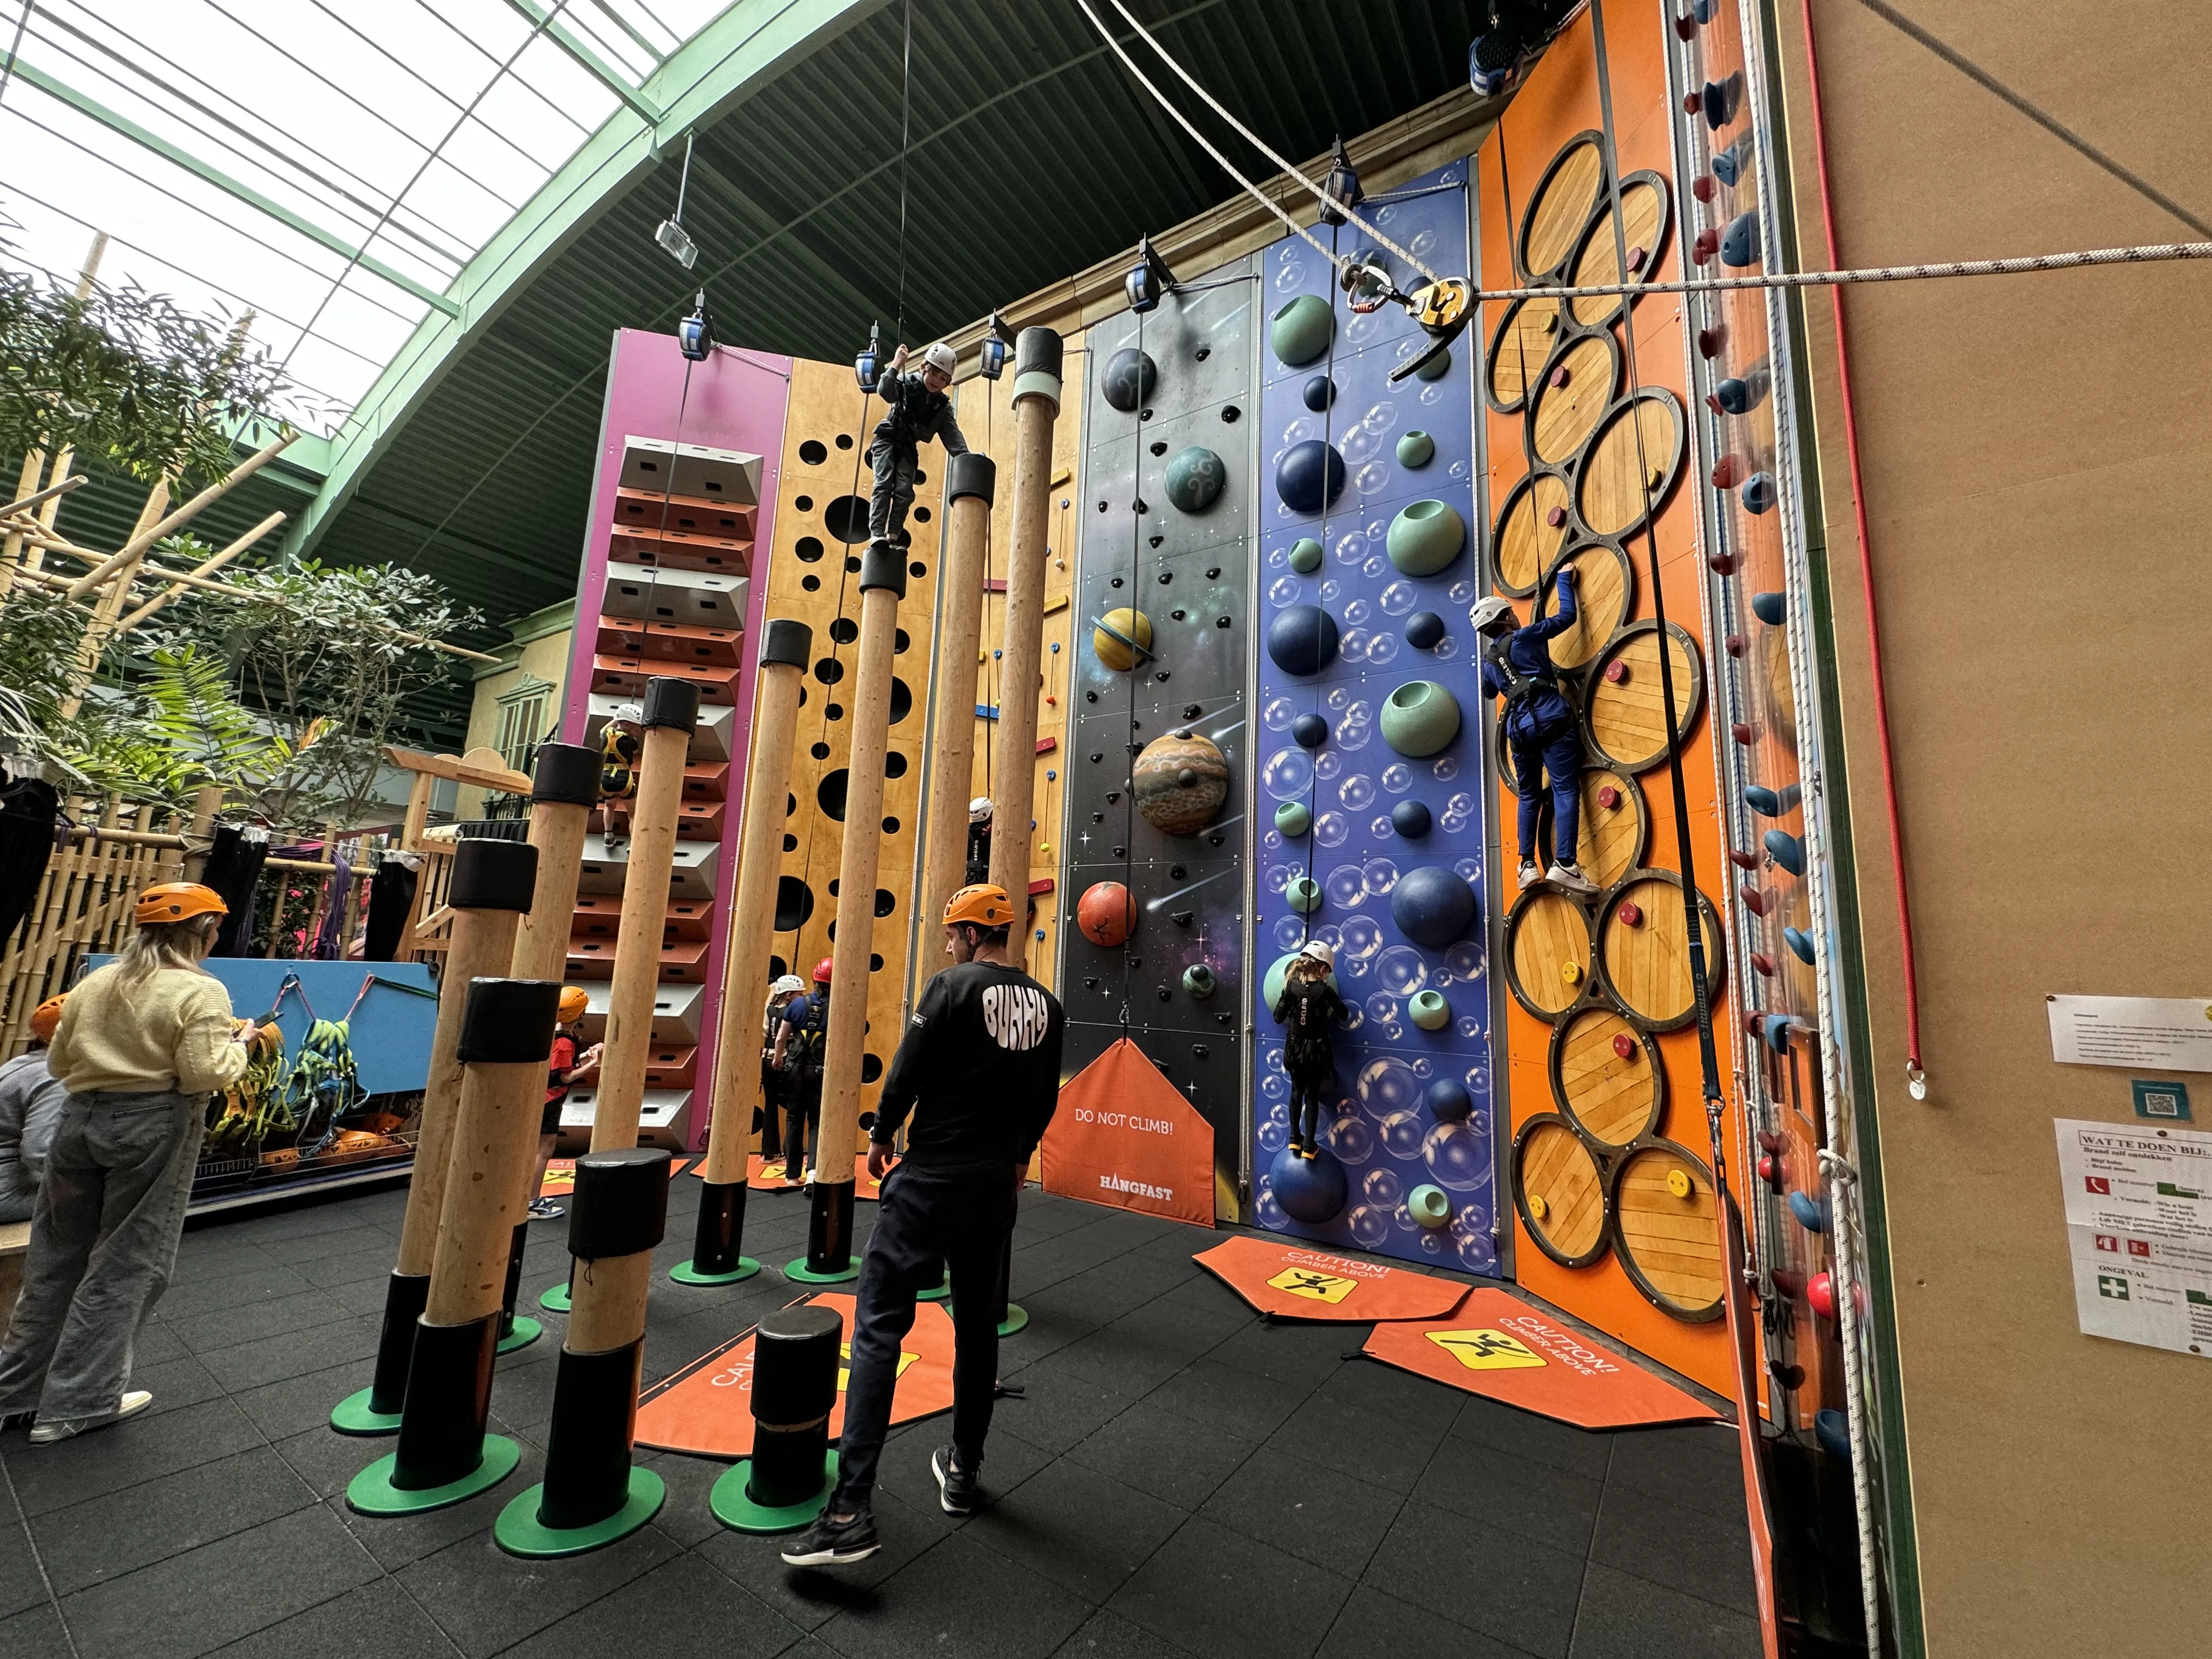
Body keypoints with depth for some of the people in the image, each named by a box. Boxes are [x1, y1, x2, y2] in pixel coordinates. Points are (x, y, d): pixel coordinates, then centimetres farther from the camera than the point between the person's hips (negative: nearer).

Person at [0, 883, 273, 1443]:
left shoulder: (95, 984, 6)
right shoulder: (200, 991, -14)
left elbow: (59, 1062, 12)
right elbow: (205, 1074, -18)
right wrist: (242, 1042, -1)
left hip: (80, 1119, 6)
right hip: (151, 1127, -6)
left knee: (57, 1256, 18)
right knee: (124, 1266, 6)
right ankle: (79, 1402, 15)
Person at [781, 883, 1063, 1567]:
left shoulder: (953, 987, -13)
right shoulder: (1047, 1006, 3)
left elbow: (907, 1071, -12)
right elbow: (1045, 1099, 11)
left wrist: (881, 1135, 6)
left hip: (930, 1178, -6)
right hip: (996, 1184, 6)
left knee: (879, 1324, 2)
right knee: (978, 1325, 19)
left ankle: (851, 1509, 1)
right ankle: (963, 1472, 34)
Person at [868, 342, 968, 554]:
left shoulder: (943, 406, 1)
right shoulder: (908, 383, -8)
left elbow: (952, 434, -9)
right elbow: (884, 392, -26)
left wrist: (965, 457, -25)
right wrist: (896, 365, -37)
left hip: (908, 447, 4)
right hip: (887, 439, -4)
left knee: (905, 491, -8)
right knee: (884, 483, -17)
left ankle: (893, 535, -6)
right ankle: (876, 533, -24)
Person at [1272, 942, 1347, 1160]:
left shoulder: (1291, 985, -11)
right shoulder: (1325, 991, -16)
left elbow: (1278, 1018, -6)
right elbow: (1344, 1015, -1)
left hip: (1294, 1048, 2)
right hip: (1316, 1051, -2)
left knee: (1297, 1091, 20)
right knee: (1312, 1095, 11)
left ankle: (1295, 1139, 26)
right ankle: (1309, 1146, 14)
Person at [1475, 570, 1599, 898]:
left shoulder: (1488, 660, 18)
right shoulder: (1525, 637, 4)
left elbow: (1489, 692, 36)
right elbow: (1566, 615, 9)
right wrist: (1565, 579, 22)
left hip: (1518, 728, 5)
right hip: (1550, 720, -5)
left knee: (1529, 796, 15)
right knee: (1566, 791, -10)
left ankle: (1527, 865, 7)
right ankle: (1564, 864, -22)